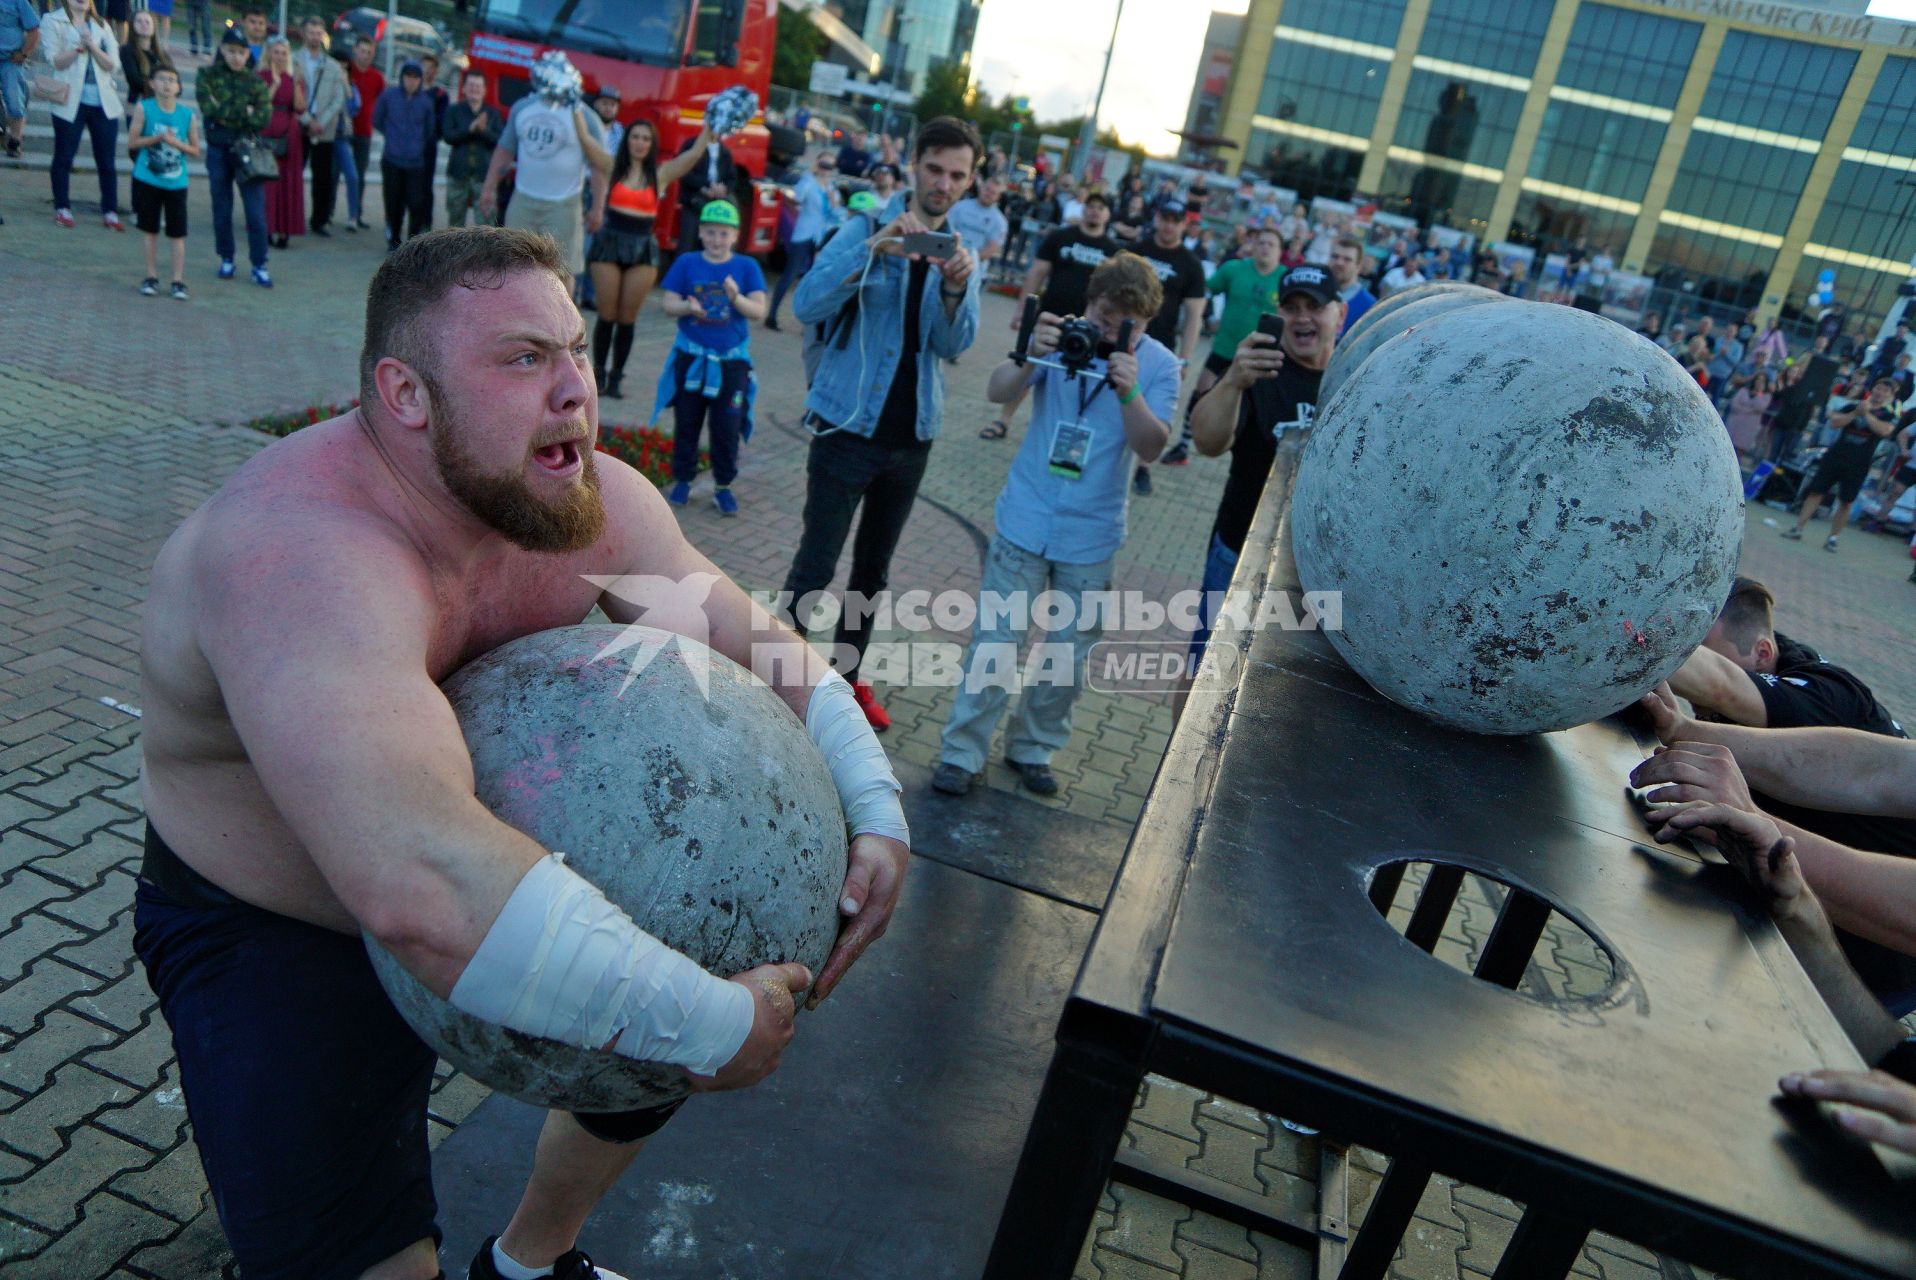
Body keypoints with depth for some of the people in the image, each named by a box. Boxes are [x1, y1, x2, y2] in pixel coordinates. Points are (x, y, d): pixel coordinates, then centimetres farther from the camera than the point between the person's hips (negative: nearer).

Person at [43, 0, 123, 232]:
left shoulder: (101, 25, 13)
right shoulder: (52, 21, 4)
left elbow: (113, 65, 2)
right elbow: (55, 61, -6)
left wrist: (92, 45, -13)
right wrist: (79, 47, -18)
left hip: (104, 102, 2)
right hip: (71, 102, -2)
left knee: (107, 161, 3)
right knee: (64, 157, 4)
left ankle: (110, 212, 8)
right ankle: (62, 209, 14)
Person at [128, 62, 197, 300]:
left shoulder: (188, 114, -1)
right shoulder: (143, 108, -3)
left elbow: (195, 151, 3)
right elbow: (132, 142, -5)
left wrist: (176, 143, -14)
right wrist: (157, 138, -16)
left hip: (176, 182, 0)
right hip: (147, 180, 0)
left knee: (177, 233, 0)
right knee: (149, 229, 8)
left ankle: (178, 280, 7)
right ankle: (151, 276, 17)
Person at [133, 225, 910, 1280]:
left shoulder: (593, 501, -14)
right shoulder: (306, 556, -37)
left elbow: (759, 648, -5)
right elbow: (422, 888, -50)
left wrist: (875, 816, -18)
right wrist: (712, 1025, -43)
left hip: (497, 862, 7)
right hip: (271, 926, -6)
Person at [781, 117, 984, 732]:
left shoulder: (962, 253, 8)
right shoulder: (868, 229, -6)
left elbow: (954, 343, -6)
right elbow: (806, 305, -21)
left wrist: (956, 288, -26)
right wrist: (875, 249, -33)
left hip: (912, 435, 5)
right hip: (849, 425, -5)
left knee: (874, 568, 15)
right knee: (816, 565, -5)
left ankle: (848, 674, 30)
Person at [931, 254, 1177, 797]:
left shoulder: (1159, 364, -5)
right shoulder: (1064, 335, -6)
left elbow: (1152, 448, -15)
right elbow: (998, 392, -17)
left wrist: (1129, 393, -32)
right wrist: (1031, 356, -37)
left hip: (1091, 535, 1)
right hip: (1026, 521, -1)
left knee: (1069, 653, 11)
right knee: (995, 642, 1)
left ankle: (1033, 748, 29)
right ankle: (962, 751, 11)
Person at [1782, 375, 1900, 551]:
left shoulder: (1888, 416, 4)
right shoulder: (1852, 406, 8)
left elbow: (1885, 431, -17)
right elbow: (1834, 422, -5)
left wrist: (1866, 414, -16)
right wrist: (1855, 413, -16)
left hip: (1858, 465, -1)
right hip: (1835, 457, 1)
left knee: (1846, 502, 1)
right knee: (1816, 491, -2)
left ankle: (1832, 538, 7)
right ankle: (1797, 529, 2)